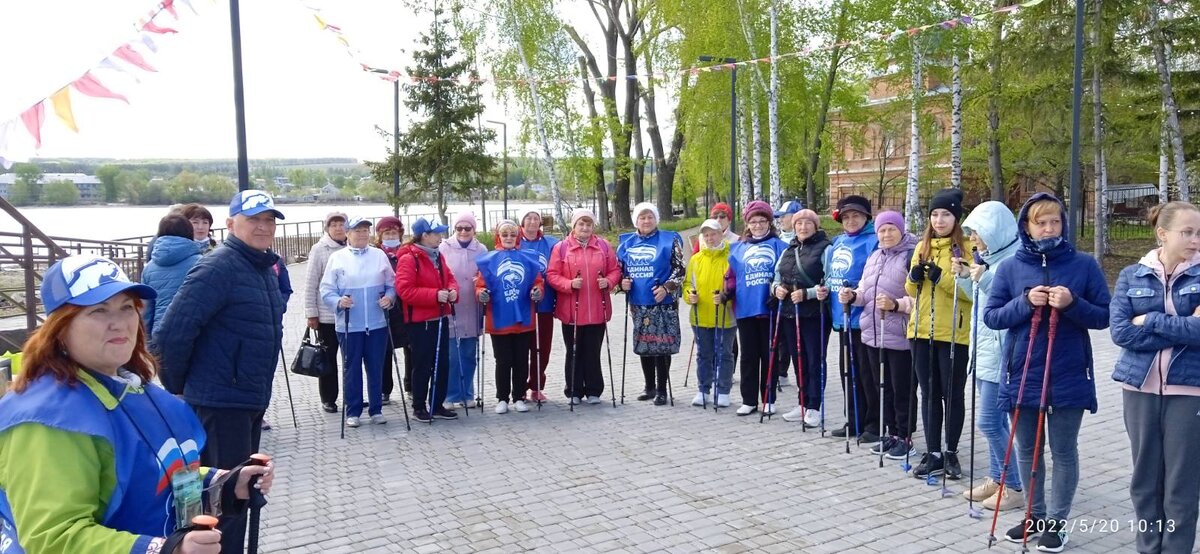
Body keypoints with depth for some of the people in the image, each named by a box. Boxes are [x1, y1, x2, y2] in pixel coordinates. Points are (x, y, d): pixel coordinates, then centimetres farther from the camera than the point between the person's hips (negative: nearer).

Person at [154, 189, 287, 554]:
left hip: (252, 399, 9)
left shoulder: (265, 268, 11)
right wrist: (177, 386, -10)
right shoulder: (219, 267, -17)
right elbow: (173, 331, -22)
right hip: (221, 400, -9)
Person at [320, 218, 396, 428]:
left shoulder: (380, 255, 8)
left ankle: (376, 410, 19)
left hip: (377, 323, 2)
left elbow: (392, 284, 12)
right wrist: (338, 301, -18)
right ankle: (353, 412, 17)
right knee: (352, 369, 6)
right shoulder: (337, 258, 1)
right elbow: (326, 290, 0)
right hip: (349, 325, -2)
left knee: (376, 368, 8)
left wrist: (390, 297, -7)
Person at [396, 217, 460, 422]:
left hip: (440, 318, 8)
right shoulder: (408, 259, -14)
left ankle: (437, 405, 22)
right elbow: (405, 290, -21)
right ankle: (419, 407, 16)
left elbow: (449, 278, 18)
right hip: (420, 322, -8)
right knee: (423, 365, 2)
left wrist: (453, 291, -5)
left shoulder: (438, 256, 11)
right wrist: (435, 295, -24)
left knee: (443, 363, 11)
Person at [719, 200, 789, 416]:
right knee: (748, 356, 8)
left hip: (770, 309, -2)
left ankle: (768, 400, 16)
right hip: (745, 309, 2)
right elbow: (731, 277, 9)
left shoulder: (779, 246, 3)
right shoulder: (738, 248, 11)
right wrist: (724, 295, -6)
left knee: (769, 355, 7)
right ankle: (749, 400, 15)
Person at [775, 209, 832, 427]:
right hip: (789, 313, 6)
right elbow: (776, 276, 22)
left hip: (814, 314, -6)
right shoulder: (787, 251, 16)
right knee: (798, 360, 12)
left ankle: (813, 407, 7)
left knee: (814, 360, -1)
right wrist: (777, 288, 0)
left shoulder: (824, 249, -4)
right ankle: (802, 404, 22)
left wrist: (807, 293, -20)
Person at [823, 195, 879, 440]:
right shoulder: (837, 243, 15)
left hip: (864, 317, -8)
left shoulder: (873, 241, -9)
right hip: (842, 317, 8)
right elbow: (830, 276, 24)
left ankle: (875, 424, 9)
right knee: (847, 371, 14)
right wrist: (825, 290, 6)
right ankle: (854, 422, 25)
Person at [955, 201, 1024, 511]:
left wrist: (984, 279, -25)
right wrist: (964, 276, 8)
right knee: (994, 420, 15)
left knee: (989, 422, -5)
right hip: (984, 349, 9)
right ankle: (996, 479, 25)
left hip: (1001, 353, -9)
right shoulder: (989, 258, 12)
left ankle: (1014, 488, 7)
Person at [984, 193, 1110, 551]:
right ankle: (1034, 515, 30)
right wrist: (1025, 303, -16)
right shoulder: (1010, 268, 1)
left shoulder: (1084, 265, -2)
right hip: (1022, 375, 2)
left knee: (1064, 451, 9)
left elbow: (1103, 317, -1)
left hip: (1068, 377, -1)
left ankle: (1057, 520, 24)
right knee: (1027, 449, 13)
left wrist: (1073, 304, -19)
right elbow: (991, 317, 0)